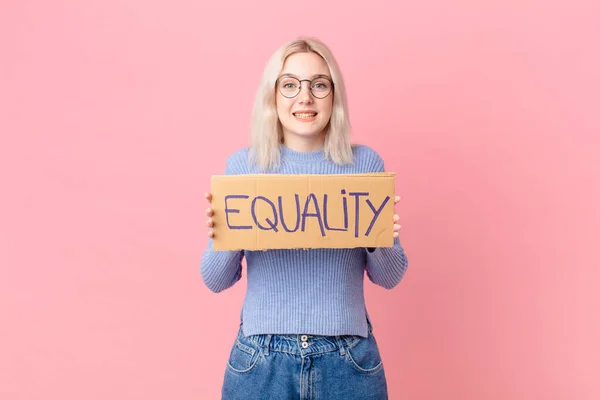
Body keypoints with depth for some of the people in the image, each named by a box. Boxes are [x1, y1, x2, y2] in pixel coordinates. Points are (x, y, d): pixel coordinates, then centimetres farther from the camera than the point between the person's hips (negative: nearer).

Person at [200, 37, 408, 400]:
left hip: (349, 360, 0)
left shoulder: (366, 163, -3)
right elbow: (216, 281, 2)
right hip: (261, 360, 0)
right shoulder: (242, 165, -3)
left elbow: (389, 278, 3)